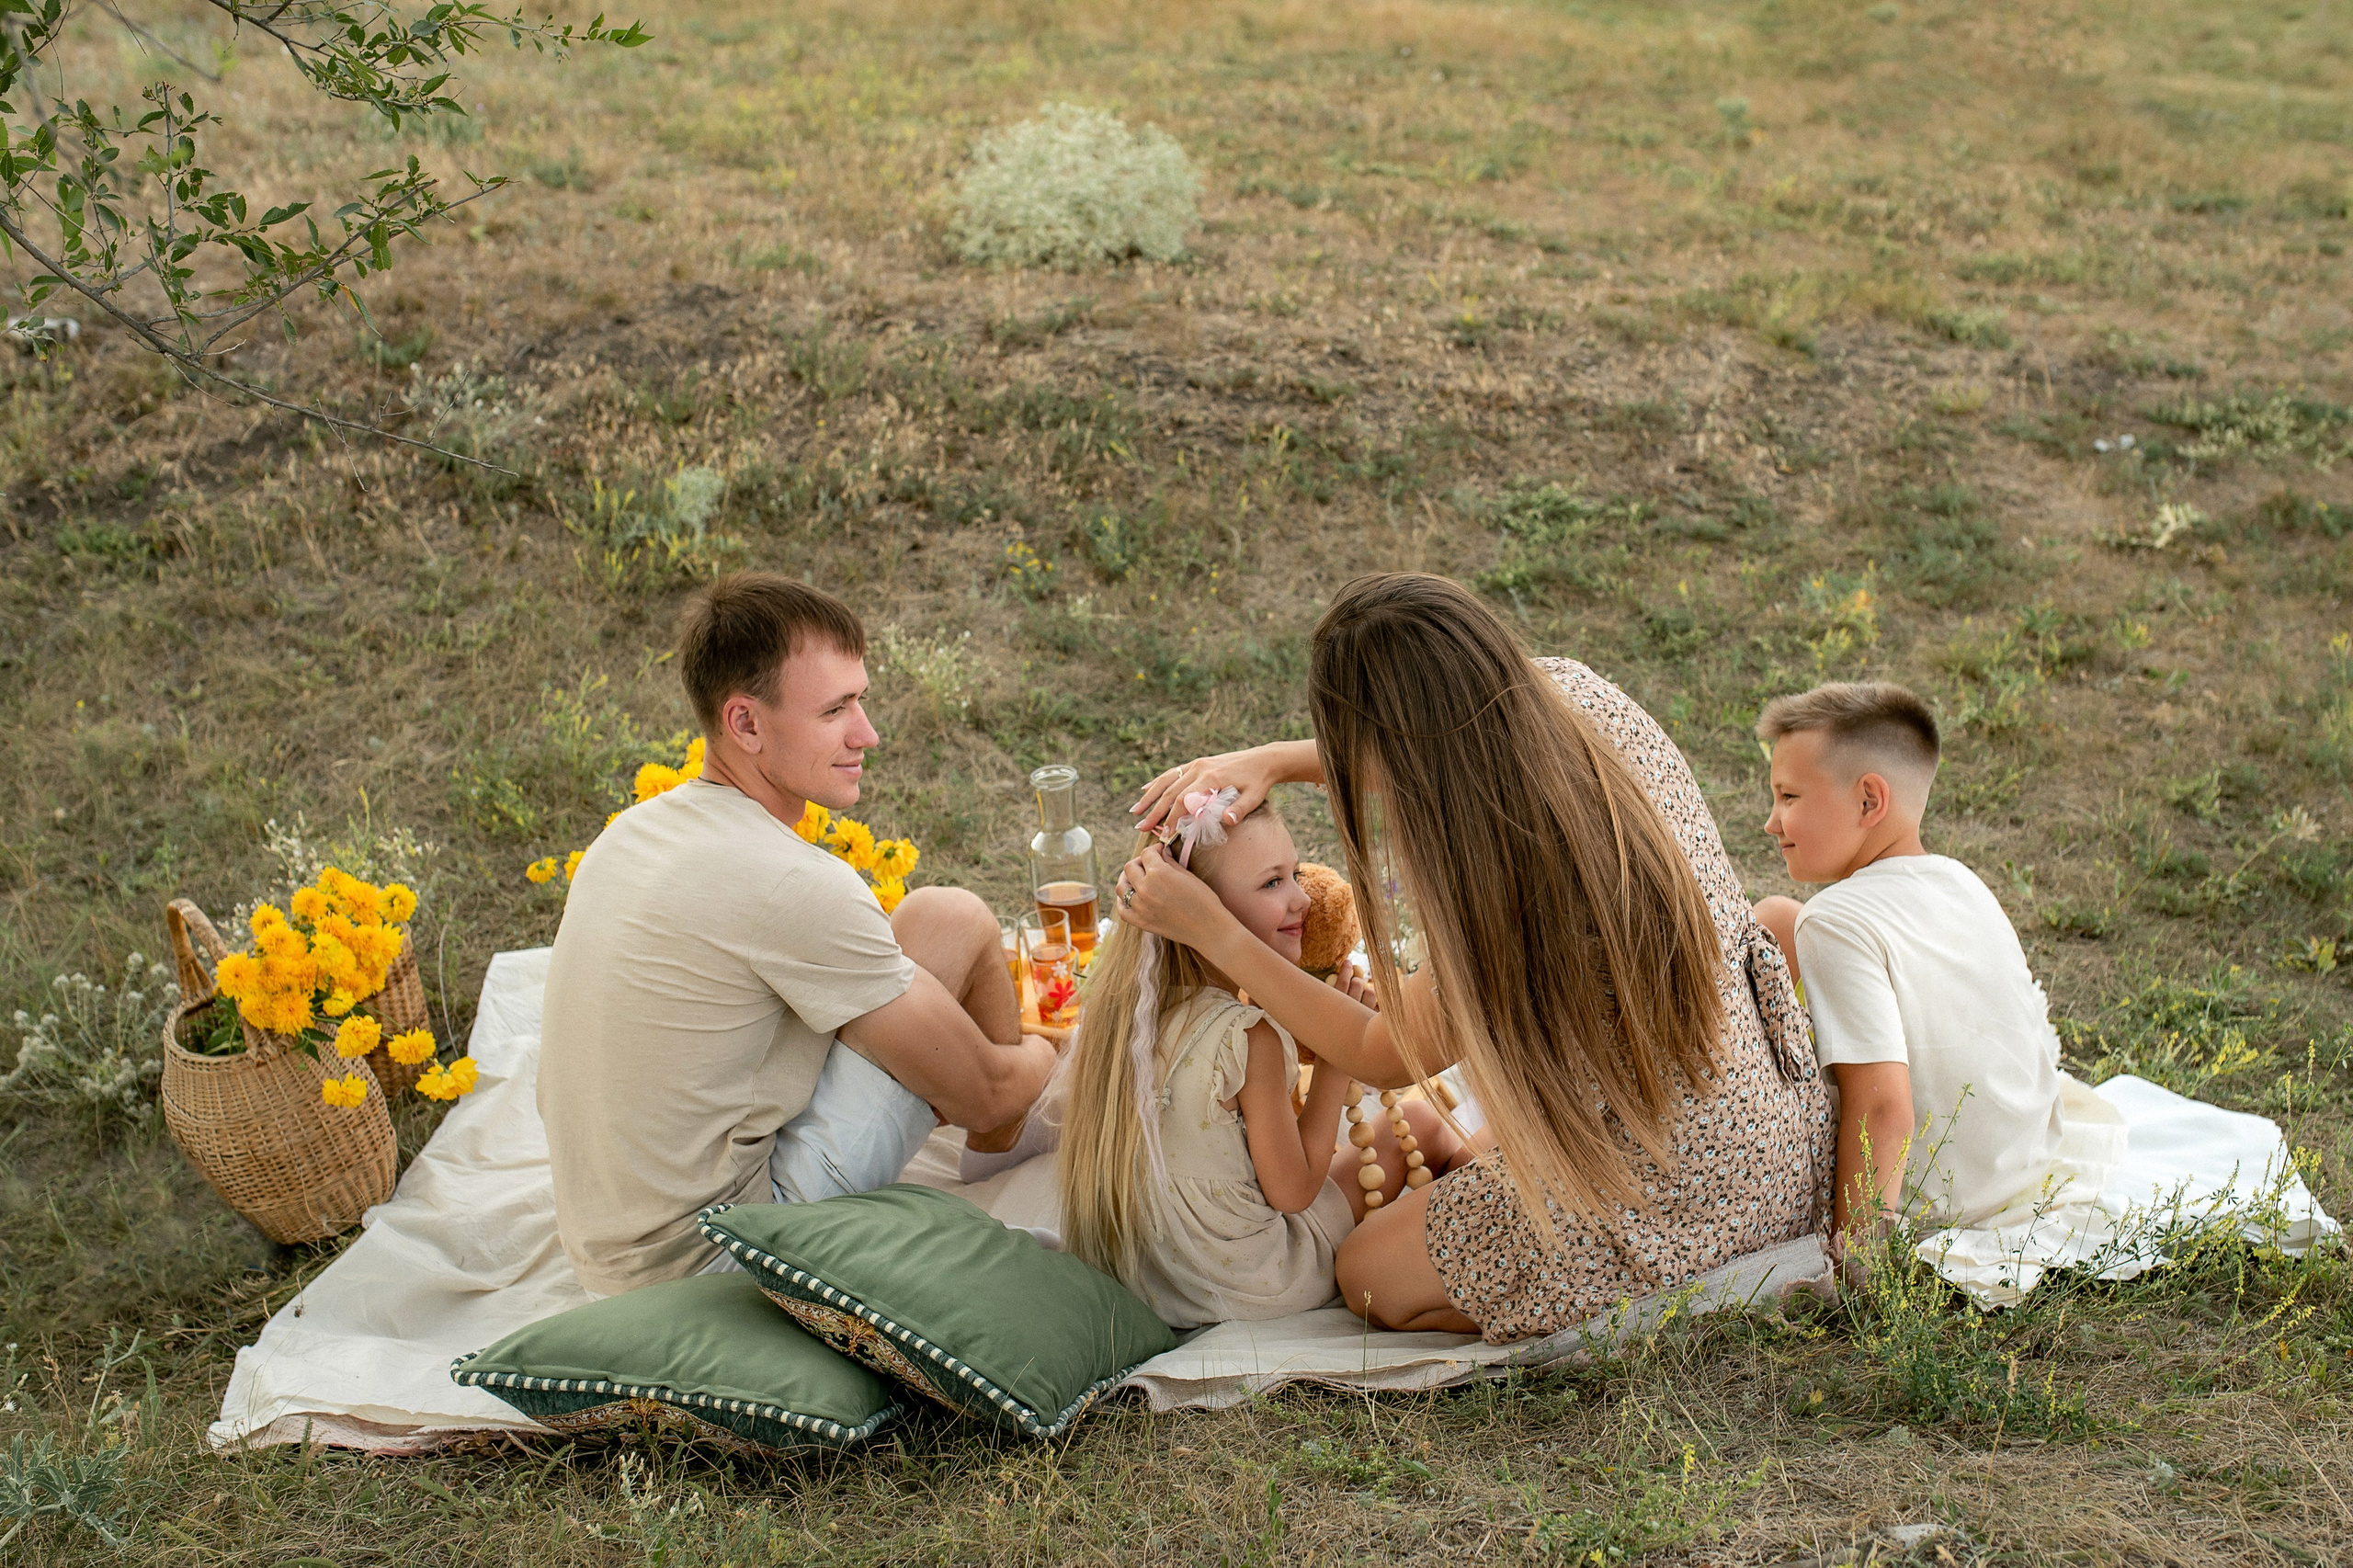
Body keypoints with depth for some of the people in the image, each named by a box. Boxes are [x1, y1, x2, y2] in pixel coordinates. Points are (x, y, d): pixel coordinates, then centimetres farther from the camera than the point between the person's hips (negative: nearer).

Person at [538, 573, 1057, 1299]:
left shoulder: (631, 831, 5)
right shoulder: (794, 885, -22)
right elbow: (984, 1096, -11)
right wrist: (1046, 1055, 11)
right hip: (716, 1257, -9)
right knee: (952, 921, -3)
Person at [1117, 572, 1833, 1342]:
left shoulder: (1508, 900, -34)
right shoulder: (1573, 693, -16)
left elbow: (1380, 1055, -13)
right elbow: (1436, 750, 8)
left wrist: (1209, 930, -13)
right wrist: (1271, 760, -7)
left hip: (1670, 1205, -8)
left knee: (1370, 1274, 10)